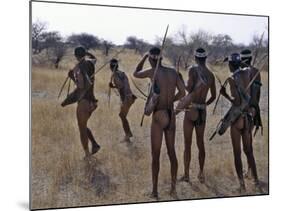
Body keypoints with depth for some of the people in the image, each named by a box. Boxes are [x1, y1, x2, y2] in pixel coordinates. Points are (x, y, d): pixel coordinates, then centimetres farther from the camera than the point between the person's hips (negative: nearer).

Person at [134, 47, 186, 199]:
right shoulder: (173, 72, 4)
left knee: (155, 155, 3)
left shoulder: (152, 72, -10)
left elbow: (135, 74, 8)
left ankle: (155, 192, 10)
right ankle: (173, 189, 21)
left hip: (158, 116, -5)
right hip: (171, 116, 5)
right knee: (171, 152, 14)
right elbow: (182, 92, 8)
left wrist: (144, 56, 15)